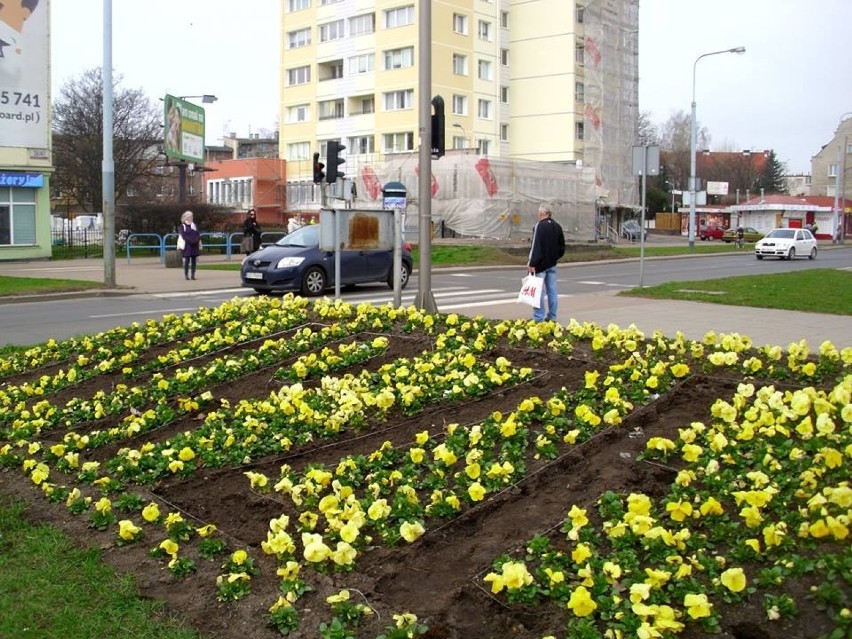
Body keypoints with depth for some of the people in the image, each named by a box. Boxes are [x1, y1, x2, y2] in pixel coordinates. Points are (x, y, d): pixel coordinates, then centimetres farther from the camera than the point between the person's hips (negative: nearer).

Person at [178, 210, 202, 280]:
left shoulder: (194, 225, 14)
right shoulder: (182, 226, 2)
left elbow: (198, 234, 9)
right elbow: (183, 236, -7)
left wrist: (197, 240, -11)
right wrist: (191, 241, -17)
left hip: (195, 246, 4)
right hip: (187, 246, -4)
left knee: (194, 260, 2)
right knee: (187, 260, -5)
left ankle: (193, 274, 5)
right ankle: (186, 274, -1)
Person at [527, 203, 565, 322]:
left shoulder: (539, 226, -14)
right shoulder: (557, 226, 11)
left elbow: (535, 246, -18)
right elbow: (562, 246, 18)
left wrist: (532, 263, -18)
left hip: (541, 263, -7)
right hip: (552, 263, 7)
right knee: (552, 290, 10)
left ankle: (538, 318, -5)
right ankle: (552, 316, 14)